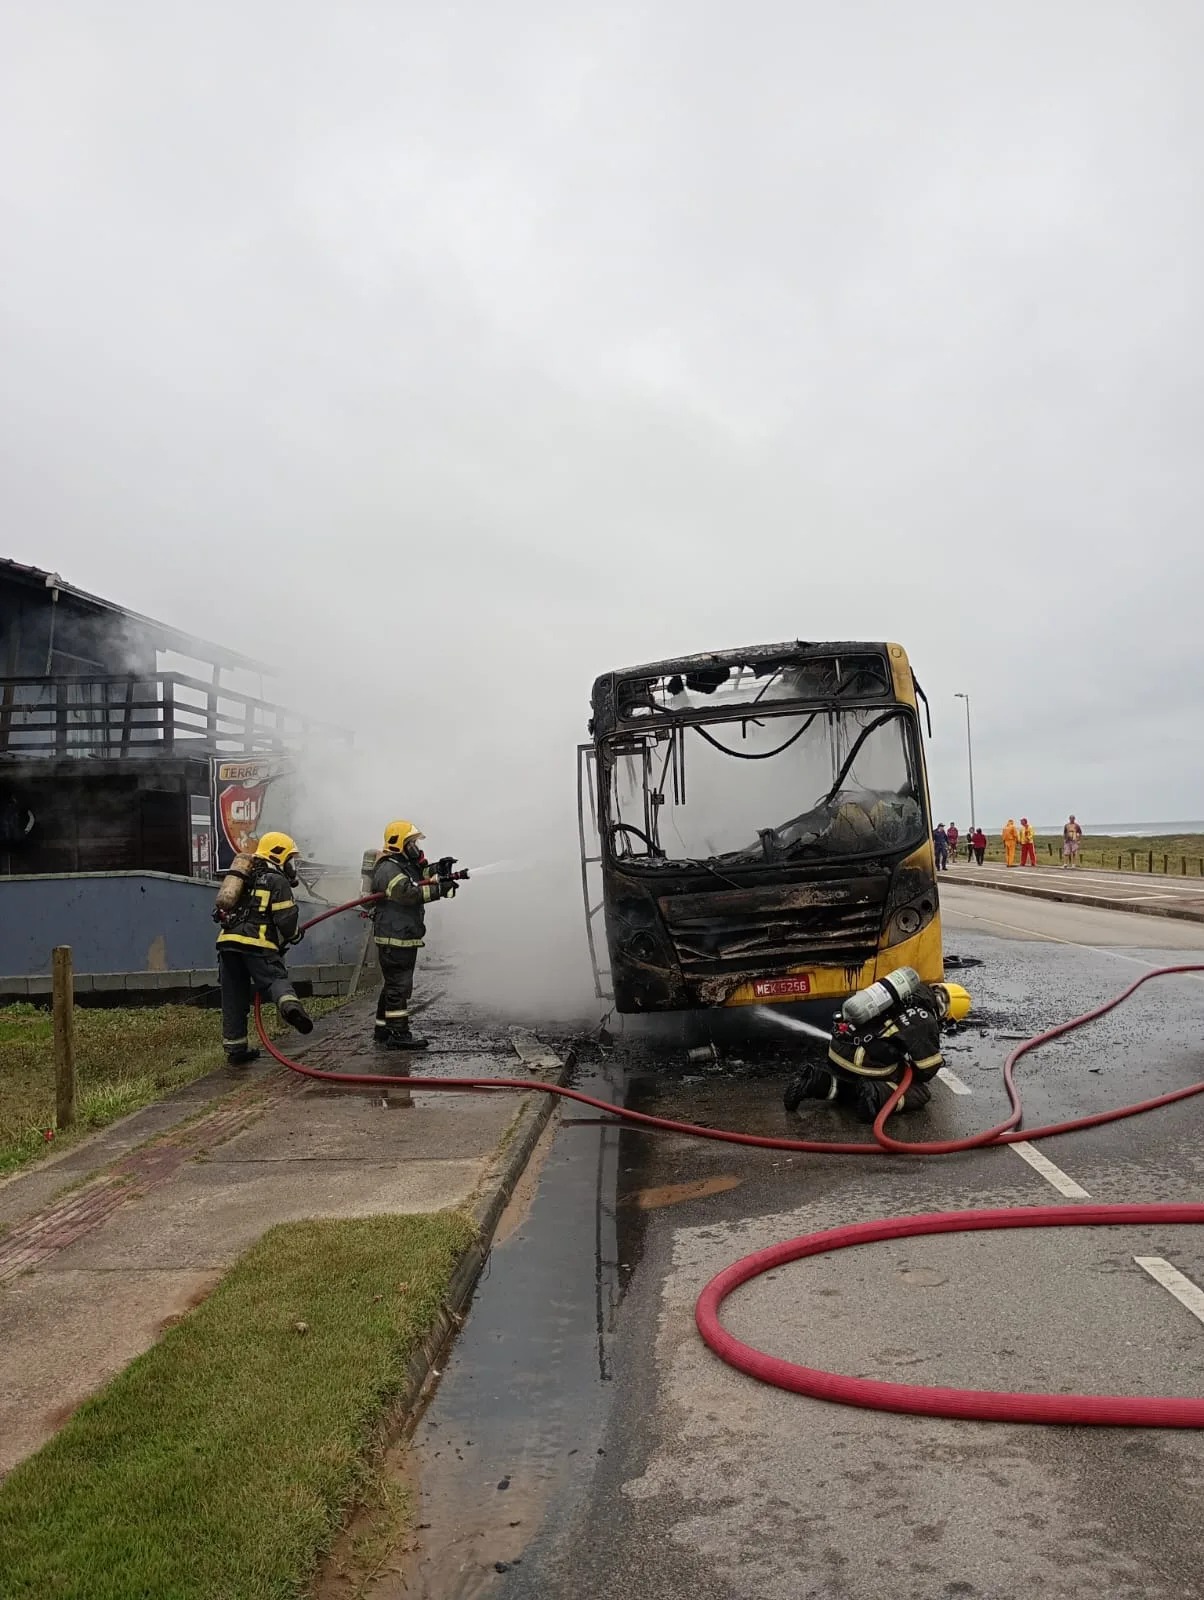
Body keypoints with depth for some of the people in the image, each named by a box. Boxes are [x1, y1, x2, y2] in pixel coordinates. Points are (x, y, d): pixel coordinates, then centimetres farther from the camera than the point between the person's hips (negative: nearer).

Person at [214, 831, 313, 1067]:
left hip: (227, 940, 6)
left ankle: (235, 1049, 16)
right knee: (277, 979, -12)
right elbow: (286, 919, -5)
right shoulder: (278, 881, 3)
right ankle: (289, 1004, -45)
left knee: (233, 998, 11)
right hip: (257, 943, -6)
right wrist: (294, 935, 15)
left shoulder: (246, 879, 27)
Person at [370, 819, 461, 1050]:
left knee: (393, 986, 15)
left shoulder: (408, 866, 19)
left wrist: (439, 870, -11)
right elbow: (409, 893, -29)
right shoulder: (388, 870, -16)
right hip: (393, 938, -11)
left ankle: (383, 1031, 23)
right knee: (398, 986, -9)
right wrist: (439, 890, -32)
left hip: (407, 939, 11)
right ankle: (398, 1034, -7)